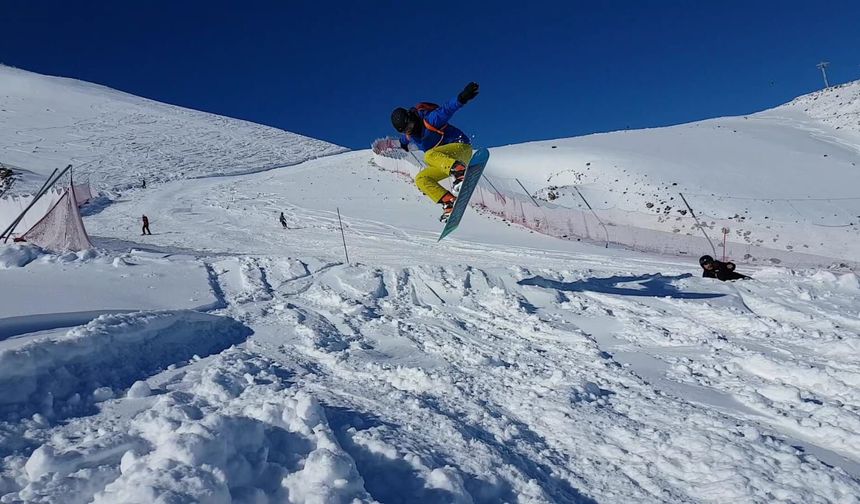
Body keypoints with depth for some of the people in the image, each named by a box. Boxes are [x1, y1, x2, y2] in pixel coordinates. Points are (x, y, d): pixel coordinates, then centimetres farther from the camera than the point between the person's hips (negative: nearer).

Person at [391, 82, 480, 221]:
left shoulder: (430, 119, -19)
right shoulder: (409, 135, 5)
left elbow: (446, 108, -37)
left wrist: (462, 98, -56)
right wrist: (403, 143, 56)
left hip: (461, 148, -9)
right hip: (445, 162, 9)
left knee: (429, 156, -32)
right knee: (421, 179, -1)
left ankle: (461, 172, -52)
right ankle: (449, 202, -18)